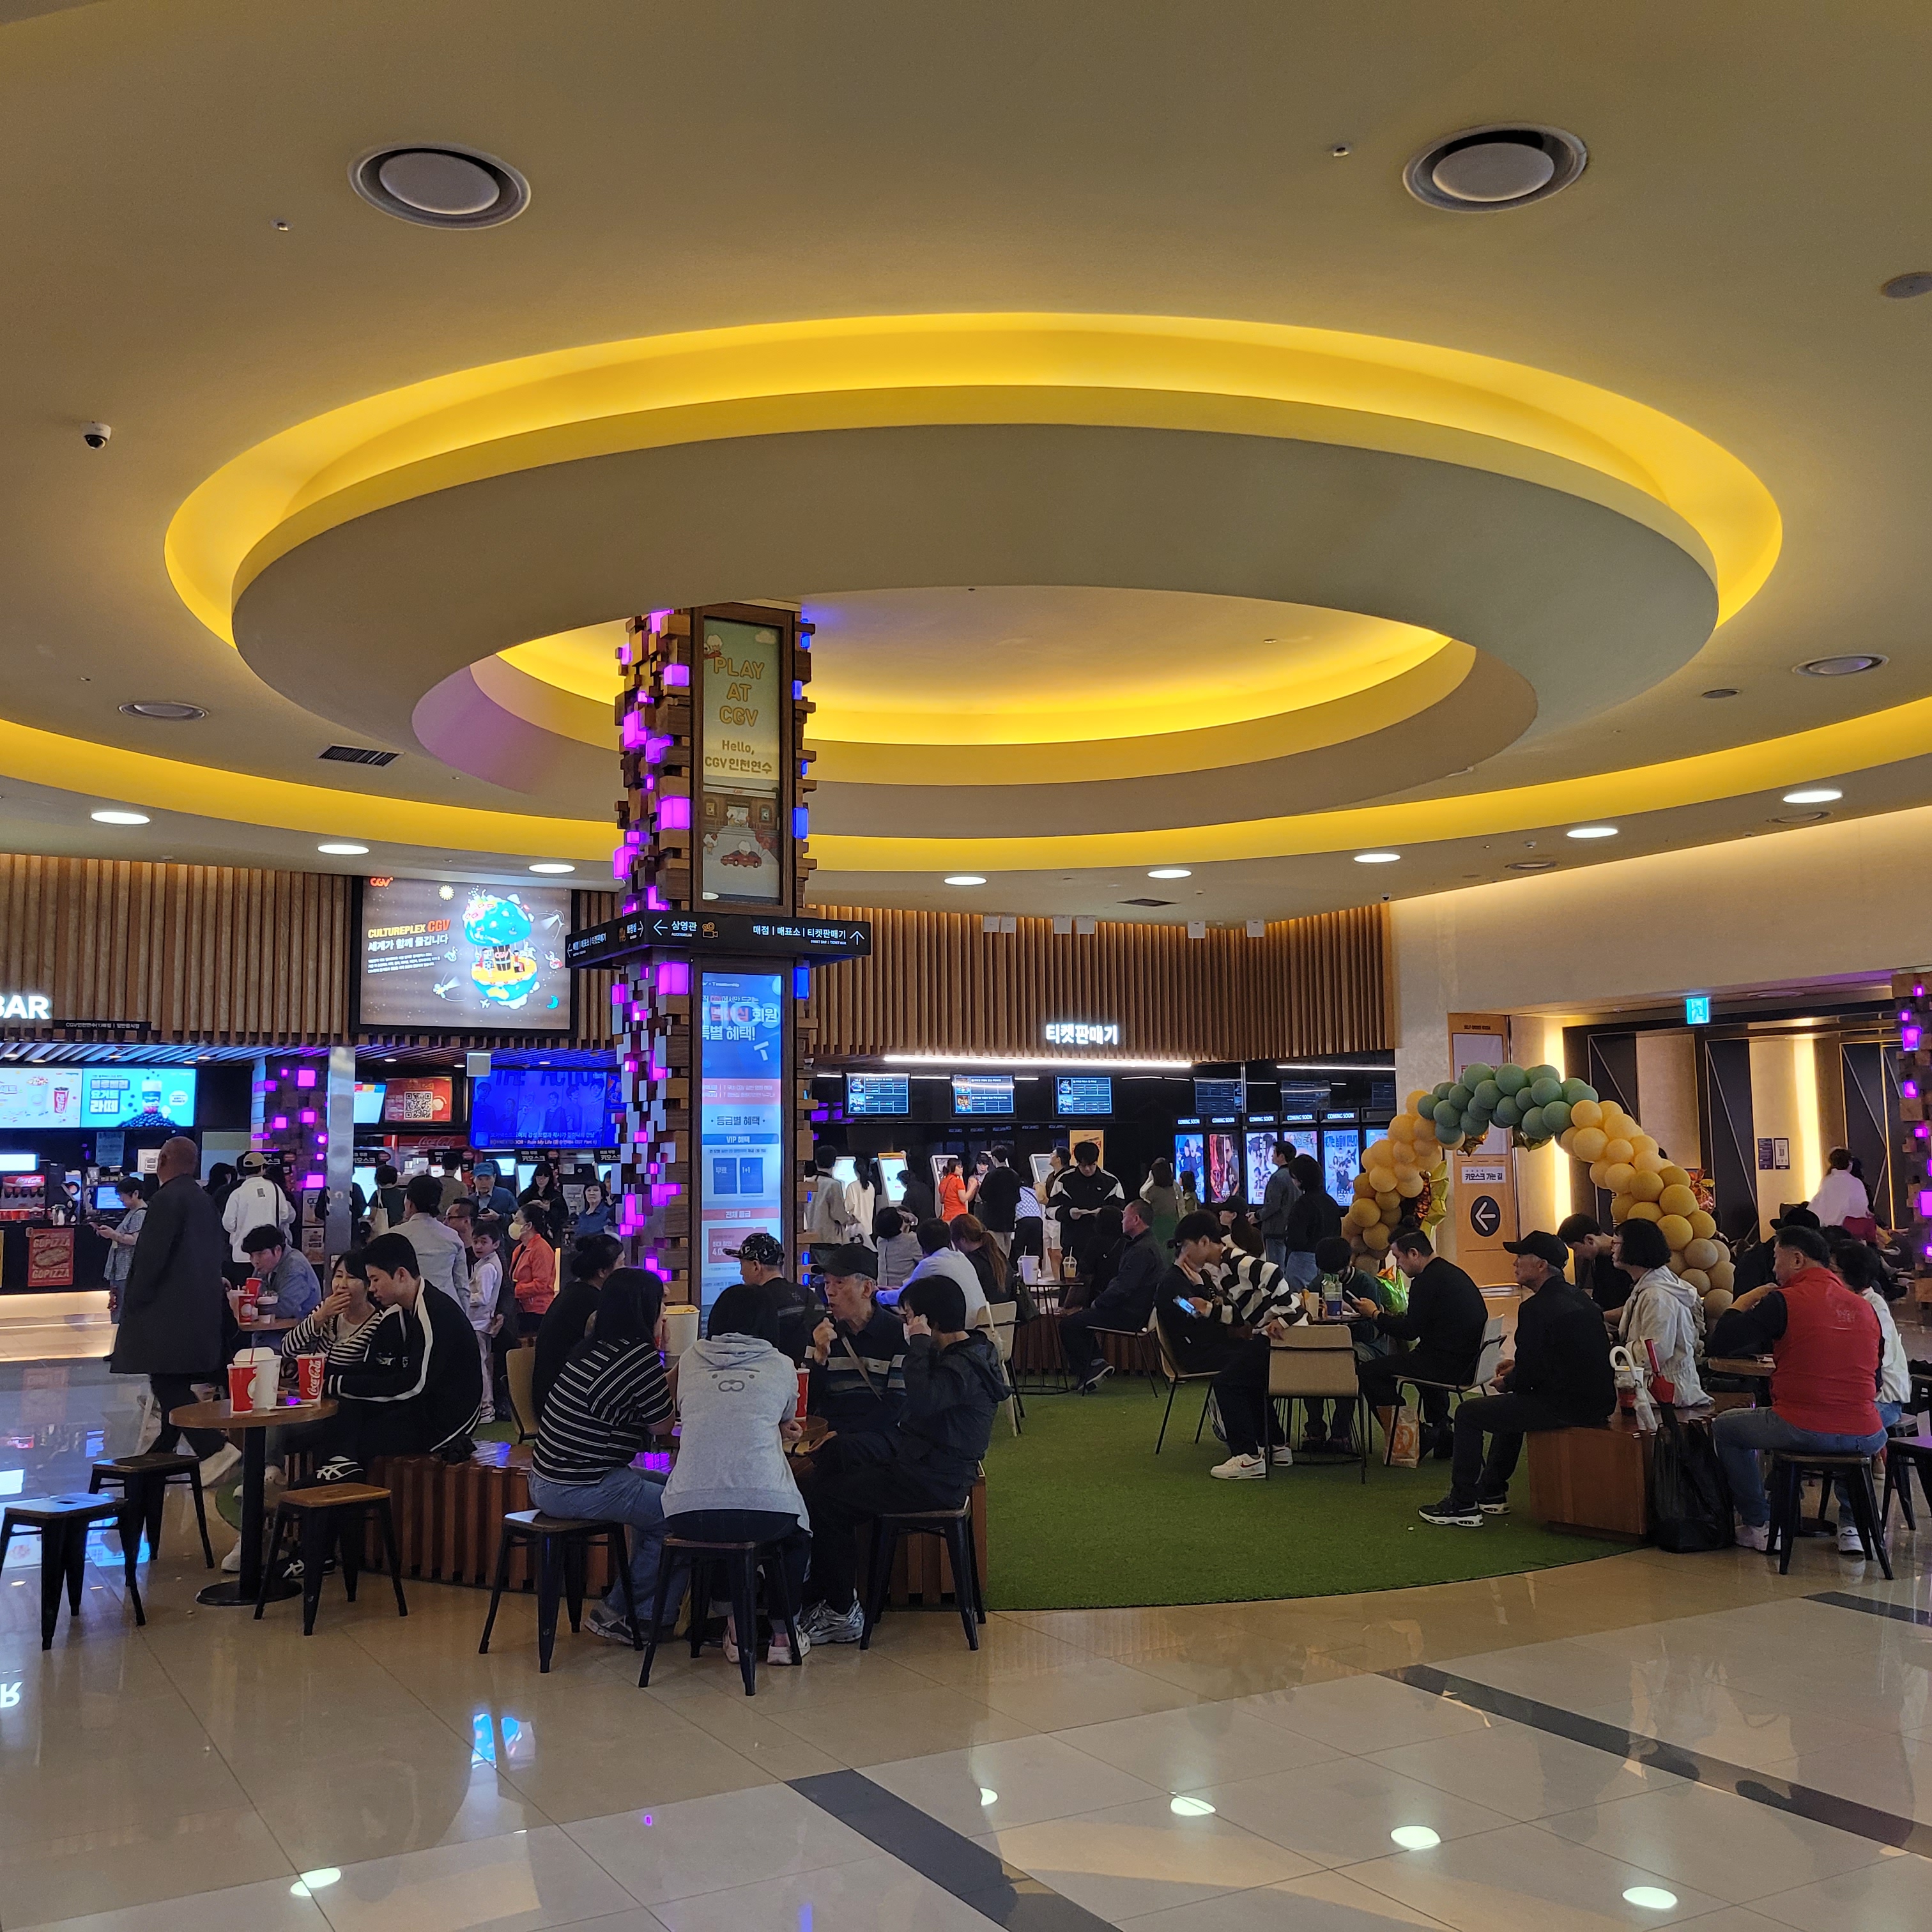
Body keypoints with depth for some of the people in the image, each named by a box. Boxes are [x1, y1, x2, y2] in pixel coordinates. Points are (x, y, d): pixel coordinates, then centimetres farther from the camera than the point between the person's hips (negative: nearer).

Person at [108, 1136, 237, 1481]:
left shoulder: (166, 1199, -13)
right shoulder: (205, 1202, 14)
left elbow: (150, 1257, -17)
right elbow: (220, 1254, 18)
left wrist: (133, 1302, -8)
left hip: (169, 1309, -9)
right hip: (201, 1308, 9)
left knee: (168, 1384, -10)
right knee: (174, 1385, 17)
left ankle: (215, 1449, -20)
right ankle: (162, 1451, 26)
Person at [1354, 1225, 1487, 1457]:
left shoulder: (1427, 1281, -14)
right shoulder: (1452, 1273, 16)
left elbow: (1410, 1332, -14)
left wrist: (1375, 1314, -1)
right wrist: (1391, 1316, 22)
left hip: (1450, 1366, -10)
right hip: (1470, 1362, 10)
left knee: (1368, 1372, -7)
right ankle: (1440, 1433, 38)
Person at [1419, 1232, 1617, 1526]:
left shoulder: (1536, 1307, -18)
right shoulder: (1579, 1298, 11)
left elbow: (1529, 1376, -17)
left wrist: (1507, 1383, 4)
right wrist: (1519, 1367, 19)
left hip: (1565, 1407, -10)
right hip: (1598, 1400, 10)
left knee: (1468, 1413, 3)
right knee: (1511, 1405, 34)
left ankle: (1462, 1505, 9)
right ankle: (1492, 1494, 39)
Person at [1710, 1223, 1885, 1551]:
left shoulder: (1784, 1301, -8)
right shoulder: (1864, 1306, 9)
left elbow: (1720, 1345, -8)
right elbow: (1875, 1380, 19)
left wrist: (1742, 1303, 9)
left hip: (1803, 1432, -5)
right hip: (1864, 1439, 5)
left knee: (1725, 1427, 22)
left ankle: (1759, 1525, 21)